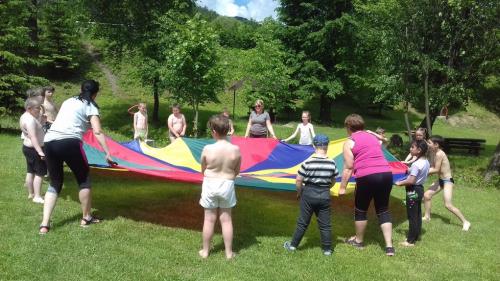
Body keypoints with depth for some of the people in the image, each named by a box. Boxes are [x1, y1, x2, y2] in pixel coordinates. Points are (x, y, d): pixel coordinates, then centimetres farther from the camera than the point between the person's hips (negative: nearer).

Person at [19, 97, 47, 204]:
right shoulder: (30, 119, -24)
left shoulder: (25, 116, 9)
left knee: (30, 171, 17)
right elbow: (33, 137, -31)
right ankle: (37, 197, -4)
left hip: (27, 147, 11)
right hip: (34, 149, -11)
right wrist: (40, 152, -36)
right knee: (39, 173, -5)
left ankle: (31, 194, 27)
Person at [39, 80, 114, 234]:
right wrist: (107, 153, -8)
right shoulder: (90, 106, 7)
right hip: (69, 142, -6)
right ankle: (86, 218, 21)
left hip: (49, 141, 6)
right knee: (84, 179, 13)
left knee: (55, 183, 16)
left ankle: (44, 224, 6)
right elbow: (97, 132, -5)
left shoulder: (68, 101, 26)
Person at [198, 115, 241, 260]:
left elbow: (203, 170, -2)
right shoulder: (235, 150, -12)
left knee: (209, 219, 11)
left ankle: (205, 251, 25)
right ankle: (229, 252, 21)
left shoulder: (207, 149, -16)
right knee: (226, 219, 13)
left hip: (210, 184, -1)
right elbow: (237, 171, 0)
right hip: (227, 185, 1)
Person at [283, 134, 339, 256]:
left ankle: (293, 245, 22)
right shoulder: (332, 163, -6)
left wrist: (299, 192, 7)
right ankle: (327, 249, 19)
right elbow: (333, 181, 5)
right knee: (325, 224, 12)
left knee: (303, 222, 11)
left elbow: (298, 181, -10)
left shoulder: (308, 162, -14)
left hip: (309, 194, -1)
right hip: (324, 196, 2)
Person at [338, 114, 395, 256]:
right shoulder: (373, 137, 21)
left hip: (367, 177, -5)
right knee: (383, 210, 15)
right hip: (386, 174, 6)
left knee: (360, 210, 14)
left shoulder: (349, 142, 3)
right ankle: (389, 246, 11)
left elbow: (348, 168, -2)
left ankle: (358, 241, 30)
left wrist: (342, 187, 3)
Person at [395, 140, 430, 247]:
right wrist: (410, 170, 12)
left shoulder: (416, 164, -24)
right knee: (417, 215, 16)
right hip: (420, 188, 9)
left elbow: (411, 181, -26)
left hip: (413, 191, -9)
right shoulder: (426, 162, 4)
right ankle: (416, 236, 27)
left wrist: (400, 183, -13)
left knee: (412, 216, -1)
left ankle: (410, 241, 6)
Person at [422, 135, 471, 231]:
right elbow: (434, 168, 6)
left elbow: (436, 170, -21)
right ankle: (427, 216, 26)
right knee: (426, 195, 11)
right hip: (441, 180, 10)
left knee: (448, 205, -11)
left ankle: (465, 222, 3)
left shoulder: (439, 154, -23)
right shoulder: (437, 153, 5)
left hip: (447, 181, -10)